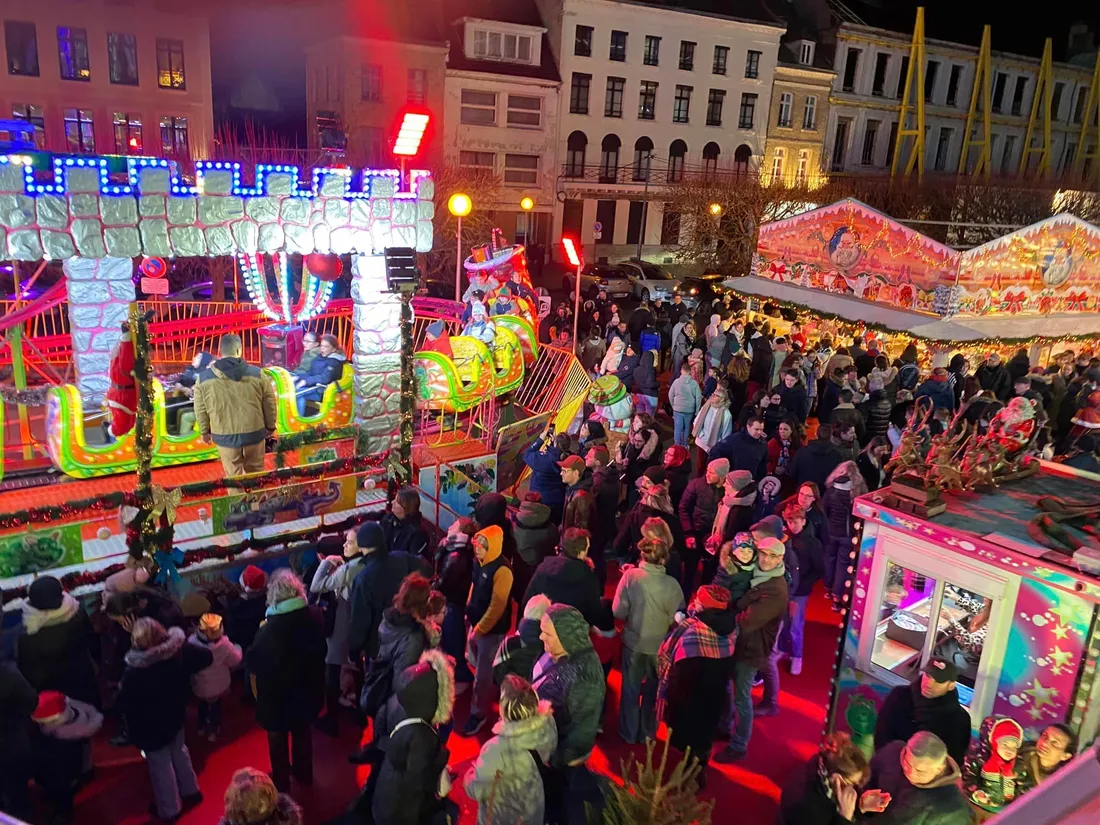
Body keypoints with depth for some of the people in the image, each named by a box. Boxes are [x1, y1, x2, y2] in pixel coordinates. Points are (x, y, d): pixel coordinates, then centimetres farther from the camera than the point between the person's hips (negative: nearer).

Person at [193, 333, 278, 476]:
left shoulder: (205, 378, -6)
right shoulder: (257, 374, -7)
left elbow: (200, 410, 3)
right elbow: (269, 404, 2)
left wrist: (205, 431, 20)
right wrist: (270, 426, 17)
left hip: (224, 436, 0)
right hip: (254, 433, 0)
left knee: (233, 476, 11)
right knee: (255, 473, 17)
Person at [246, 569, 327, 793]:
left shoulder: (270, 628, -32)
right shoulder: (315, 616, -17)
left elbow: (253, 663, -19)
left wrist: (261, 632, -6)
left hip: (277, 694, -4)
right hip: (307, 688, 4)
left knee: (278, 739, 20)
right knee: (303, 731, 27)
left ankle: (281, 781, 38)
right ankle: (303, 773, 46)